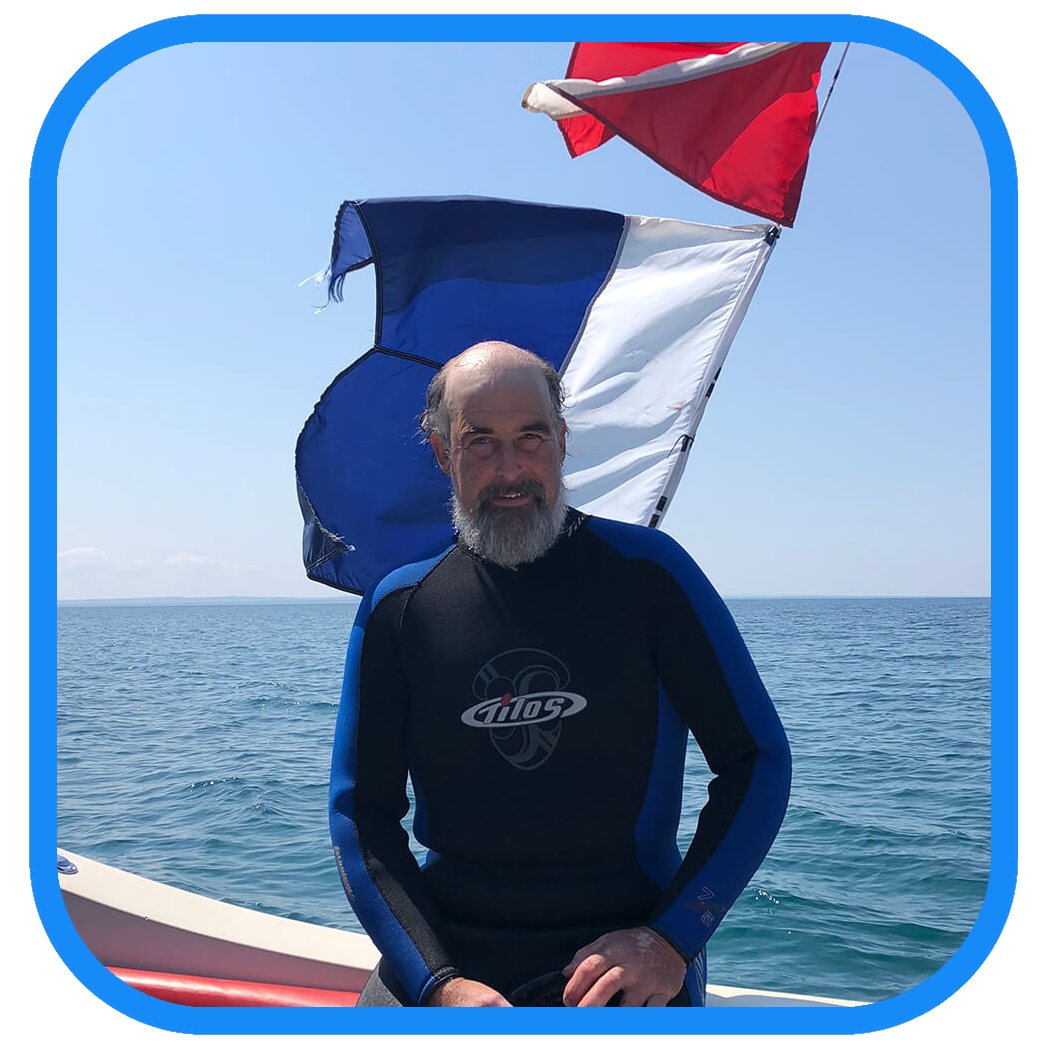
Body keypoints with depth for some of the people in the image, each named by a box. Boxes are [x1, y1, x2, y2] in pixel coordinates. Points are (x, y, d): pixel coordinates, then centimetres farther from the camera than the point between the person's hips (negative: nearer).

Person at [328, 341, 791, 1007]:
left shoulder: (644, 570, -3)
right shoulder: (398, 608, 3)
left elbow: (758, 759, -1)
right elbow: (364, 812, 3)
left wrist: (671, 939, -10)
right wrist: (439, 982, -11)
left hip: (628, 950, 0)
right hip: (446, 946, 1)